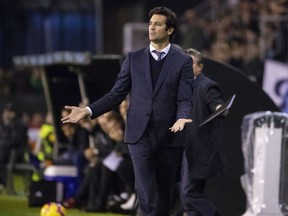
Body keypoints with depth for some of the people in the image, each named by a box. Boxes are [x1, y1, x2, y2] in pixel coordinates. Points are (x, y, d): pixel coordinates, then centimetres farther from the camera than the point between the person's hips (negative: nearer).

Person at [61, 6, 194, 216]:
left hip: (169, 136, 0)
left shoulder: (183, 61, 3)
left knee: (165, 195, 8)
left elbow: (184, 99, -5)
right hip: (140, 135, 0)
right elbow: (116, 94, 9)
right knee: (147, 196, -9)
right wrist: (88, 110, -3)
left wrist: (182, 118, -27)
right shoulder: (134, 58, 9)